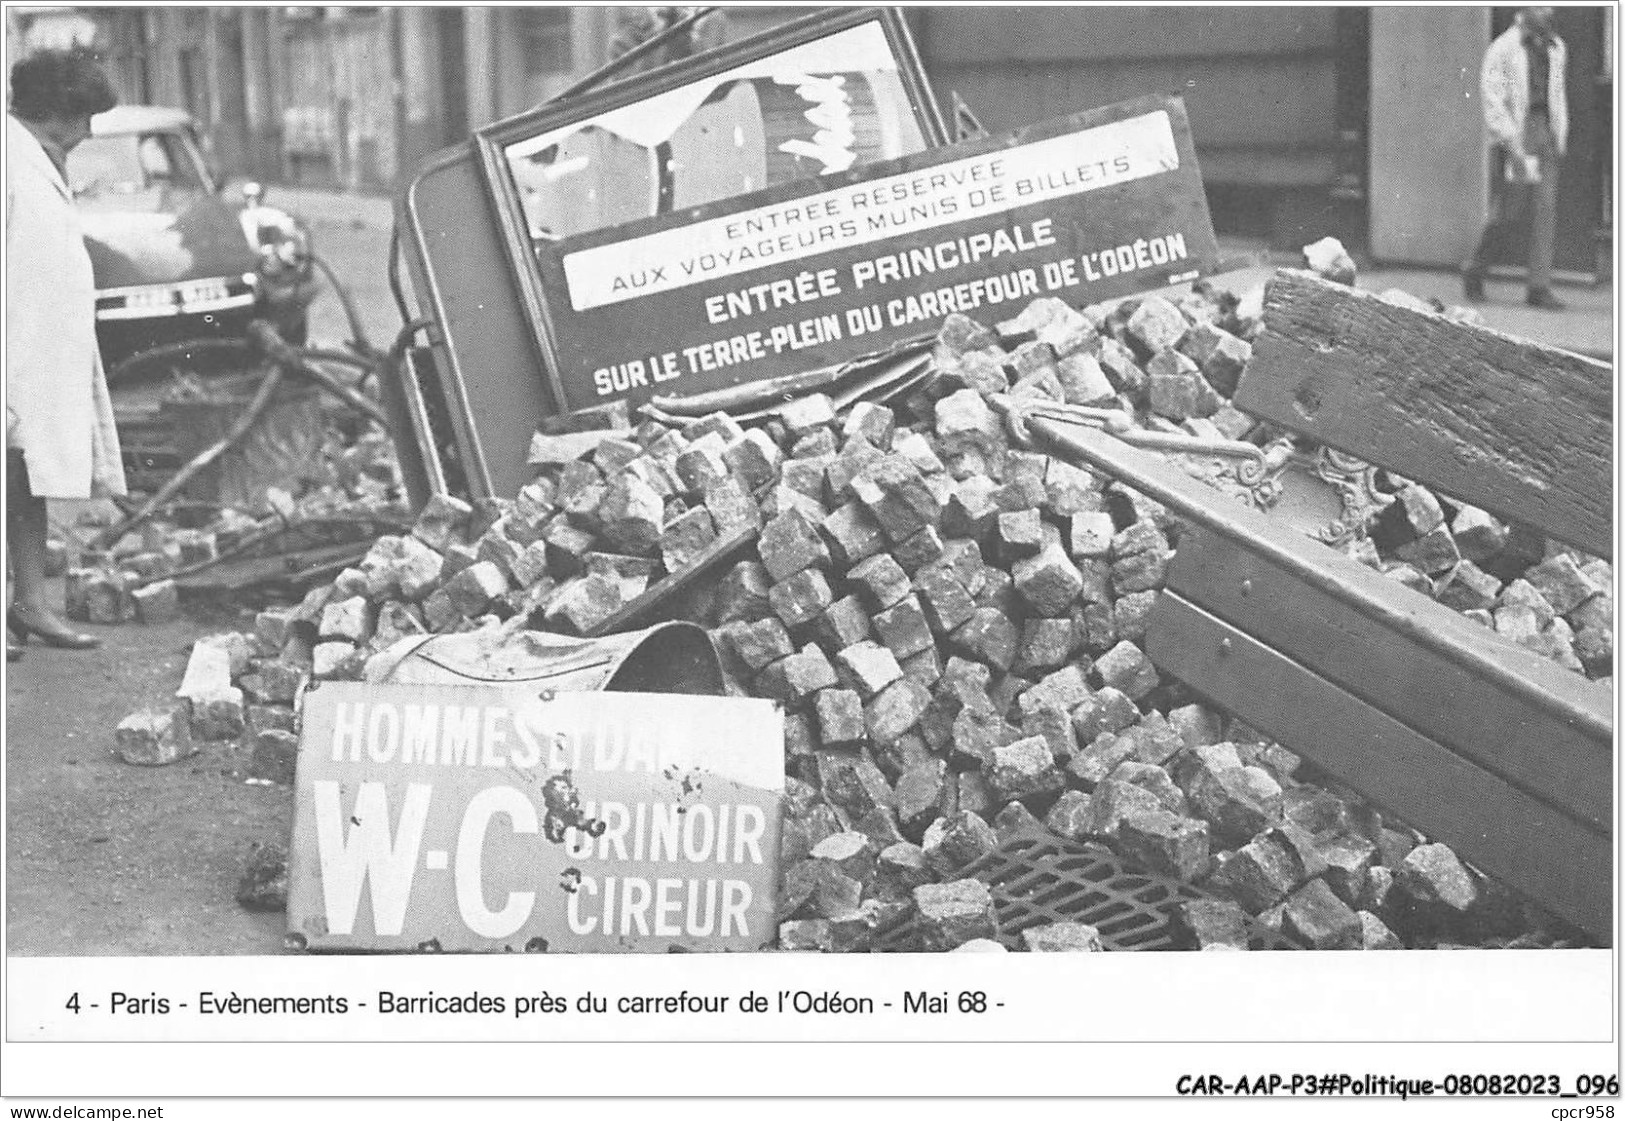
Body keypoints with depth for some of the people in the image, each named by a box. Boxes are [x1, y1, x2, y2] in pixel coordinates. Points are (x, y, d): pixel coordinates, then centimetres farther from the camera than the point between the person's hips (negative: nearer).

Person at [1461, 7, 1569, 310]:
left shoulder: (1556, 48, 13)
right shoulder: (1502, 49, -7)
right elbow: (1493, 100, -11)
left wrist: (1560, 138, 14)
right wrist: (1511, 145, -17)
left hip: (1546, 134, 5)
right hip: (1516, 135, -5)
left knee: (1545, 211, -2)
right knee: (1512, 215, -4)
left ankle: (1540, 288, -1)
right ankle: (1474, 271, 19)